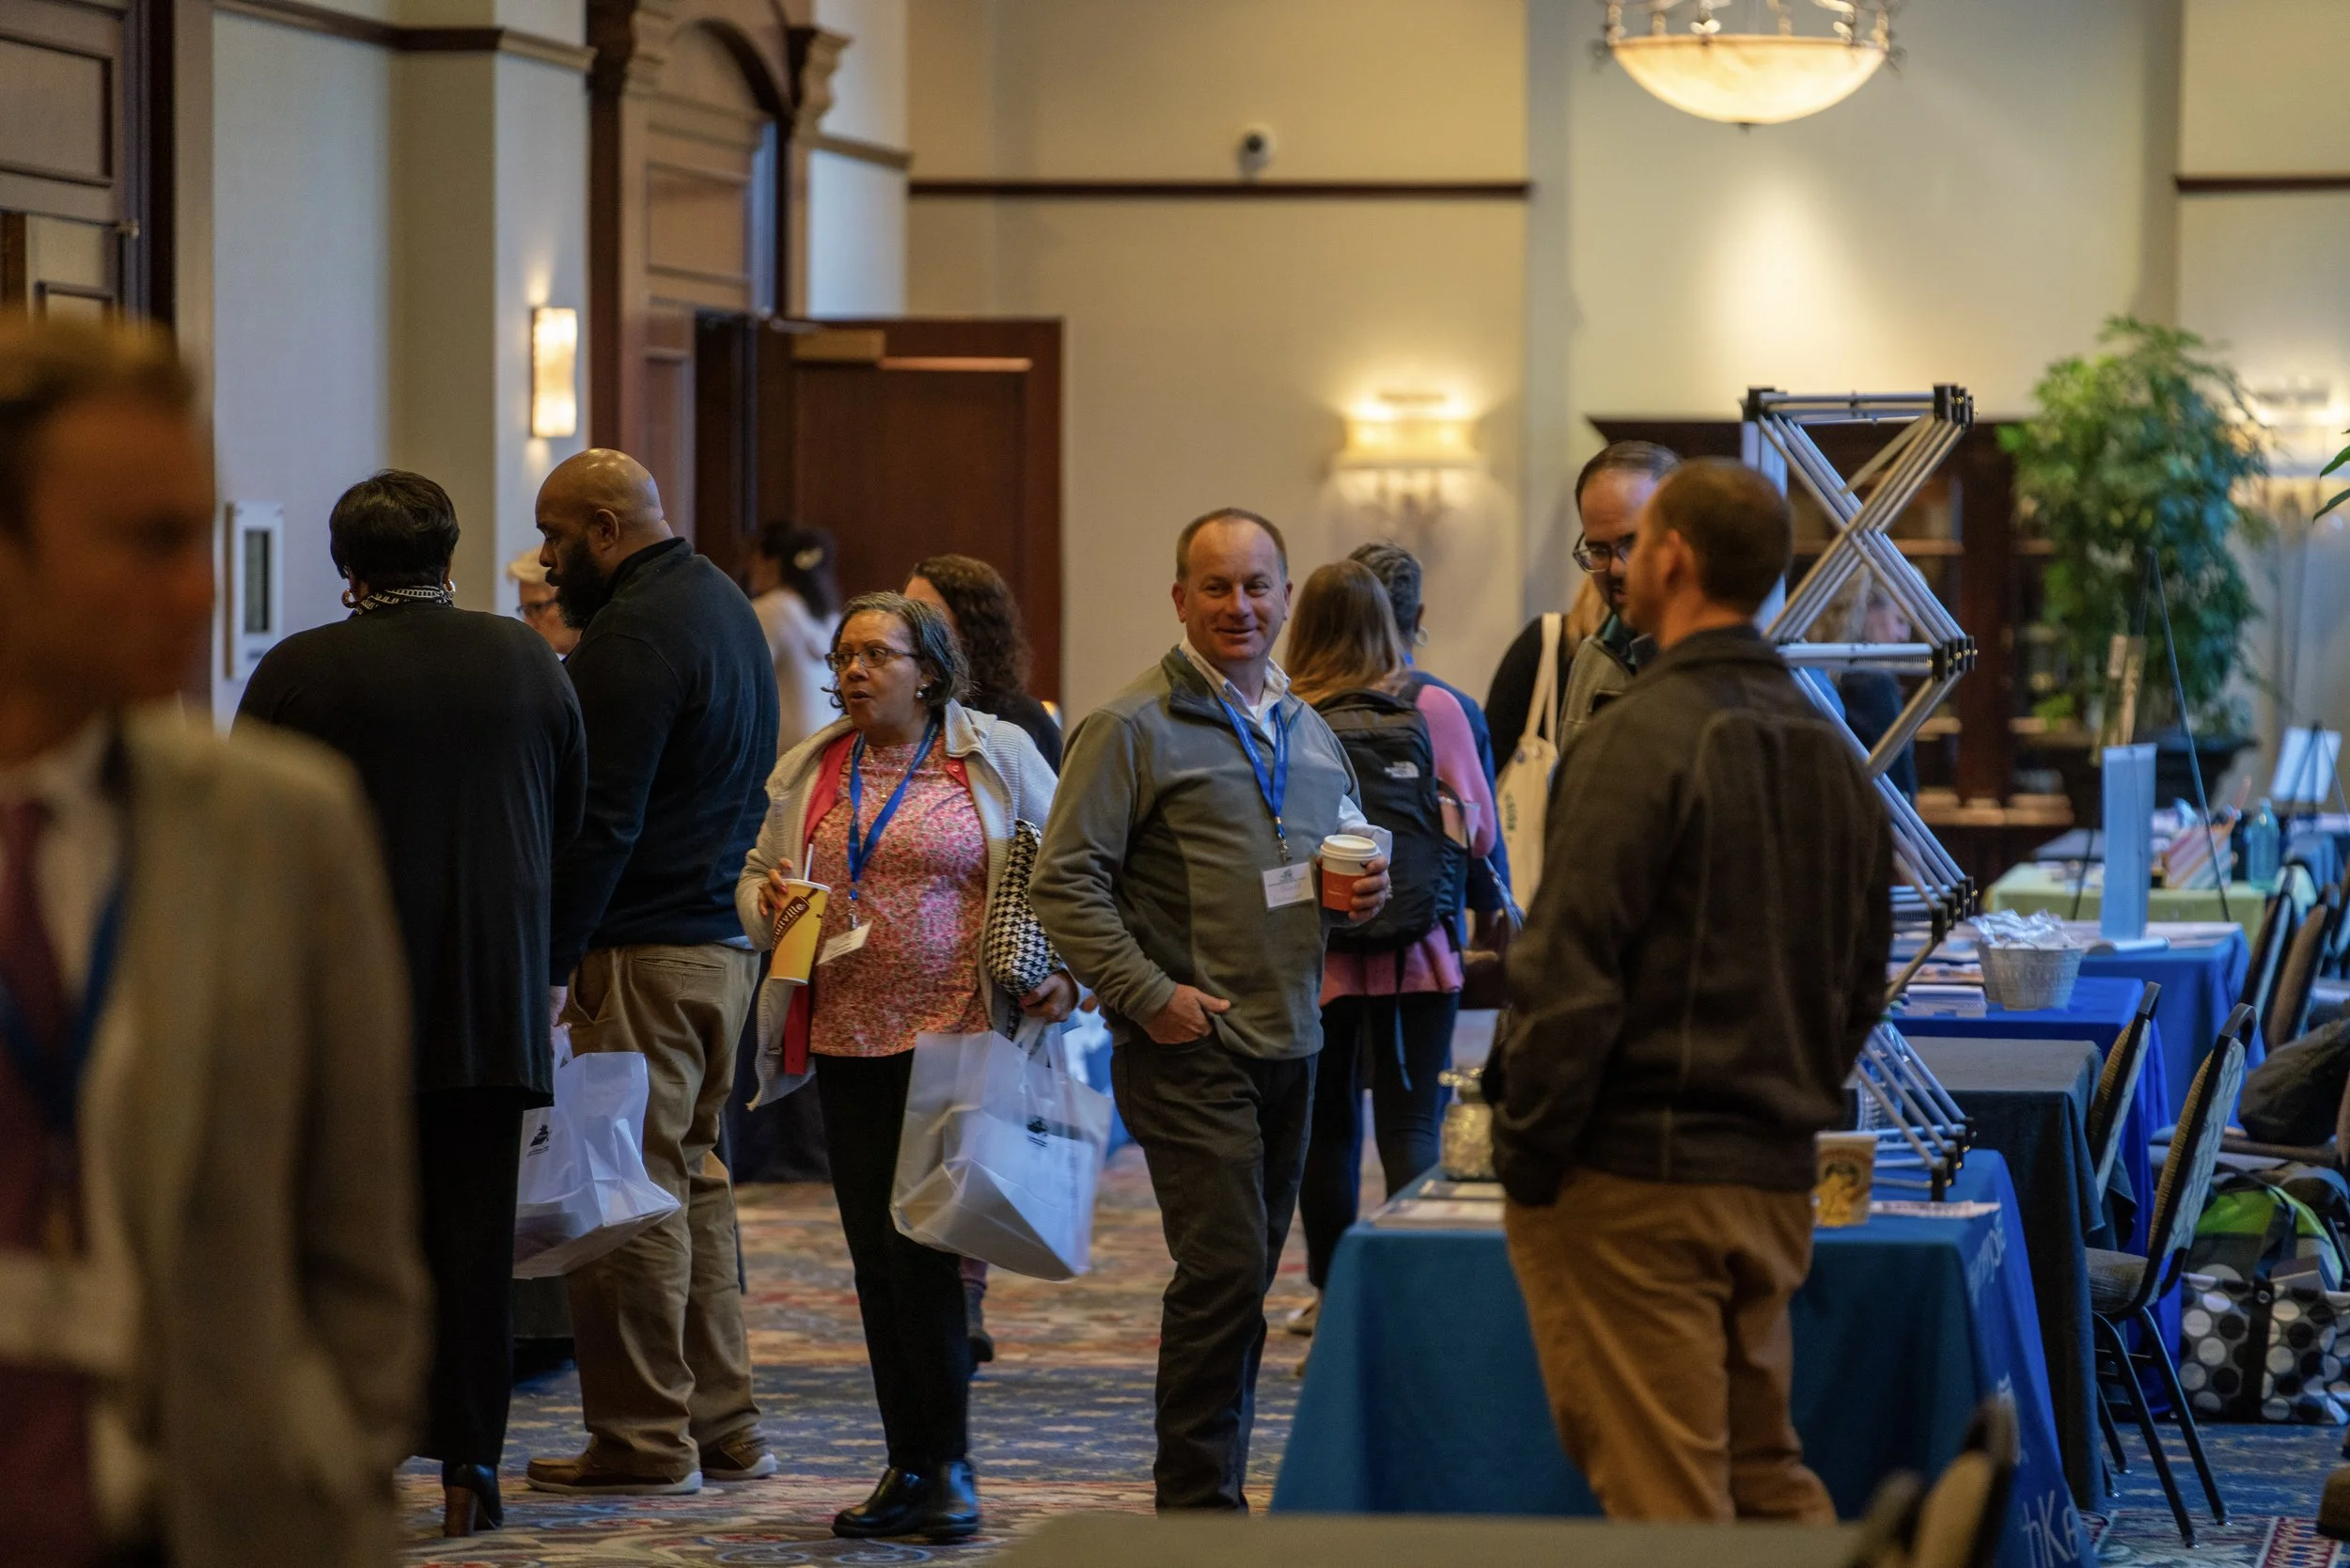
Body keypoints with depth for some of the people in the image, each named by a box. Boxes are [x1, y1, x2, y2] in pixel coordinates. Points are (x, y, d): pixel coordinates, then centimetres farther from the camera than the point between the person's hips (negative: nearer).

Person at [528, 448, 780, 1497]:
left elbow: (600, 820, -19)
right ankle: (721, 1428, 17)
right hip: (727, 936, 10)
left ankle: (644, 1442, -3)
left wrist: (552, 963, -19)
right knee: (690, 1178, 15)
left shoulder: (634, 634, -14)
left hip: (646, 949, -10)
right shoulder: (722, 603, 17)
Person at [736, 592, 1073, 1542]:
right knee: (877, 1255, 6)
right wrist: (769, 899, -2)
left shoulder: (997, 758, 1)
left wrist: (1065, 974, -9)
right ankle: (911, 1469, 14)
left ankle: (947, 1466, 1)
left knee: (924, 1247, -11)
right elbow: (754, 877, 21)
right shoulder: (809, 771, 12)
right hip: (846, 1040, 5)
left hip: (955, 1035, -5)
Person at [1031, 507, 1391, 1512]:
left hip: (1290, 1043, 7)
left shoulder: (1309, 731, 17)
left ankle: (1212, 1485, 20)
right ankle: (1200, 1504, -6)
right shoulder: (1132, 728, -6)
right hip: (1189, 1050, -7)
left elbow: (1350, 850, 30)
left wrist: (1366, 892, 6)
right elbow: (1065, 882, -11)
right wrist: (1148, 994, -18)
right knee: (1225, 1270, -13)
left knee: (1246, 1275, 11)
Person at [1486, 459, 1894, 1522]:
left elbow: (1572, 968, -17)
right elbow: (1863, 984, 19)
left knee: (1665, 1501, -4)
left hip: (1634, 1185, -8)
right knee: (1766, 1475, 16)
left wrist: (1528, 1155, -10)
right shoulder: (1831, 750, 12)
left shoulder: (1645, 735, -13)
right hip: (1774, 1183, 8)